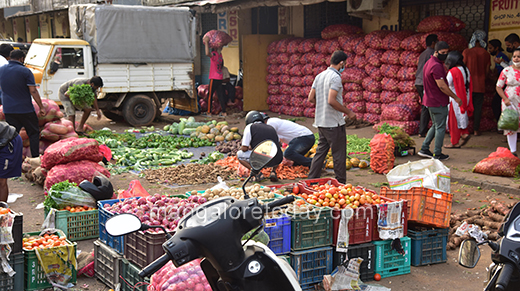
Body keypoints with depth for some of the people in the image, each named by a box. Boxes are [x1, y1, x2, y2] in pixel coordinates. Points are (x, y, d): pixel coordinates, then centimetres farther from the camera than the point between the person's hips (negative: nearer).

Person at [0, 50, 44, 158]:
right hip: (25, 109, -4)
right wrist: (41, 107, -10)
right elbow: (33, 91, -14)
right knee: (33, 133, 9)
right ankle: (35, 156, 8)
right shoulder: (25, 71, -11)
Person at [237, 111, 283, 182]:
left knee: (239, 154, 18)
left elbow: (244, 148, 1)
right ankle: (273, 172, 13)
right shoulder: (271, 128, 22)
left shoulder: (250, 127, 6)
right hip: (277, 161, 5)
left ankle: (257, 173, 0)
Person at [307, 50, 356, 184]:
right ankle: (341, 183, 8)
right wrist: (348, 111, -14)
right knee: (339, 154, 1)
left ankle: (312, 180, 15)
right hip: (334, 123, -8)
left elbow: (311, 98, 11)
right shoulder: (335, 77, -15)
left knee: (320, 152, 14)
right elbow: (331, 100, -24)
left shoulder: (319, 76, 11)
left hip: (321, 122, 8)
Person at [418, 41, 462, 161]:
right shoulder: (436, 66, -21)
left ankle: (424, 149, 20)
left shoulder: (429, 63, 12)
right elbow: (442, 86, -22)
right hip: (438, 102, -10)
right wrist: (455, 97, -14)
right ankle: (437, 154, 9)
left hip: (430, 101, 10)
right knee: (440, 127, 1)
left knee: (436, 126, 19)